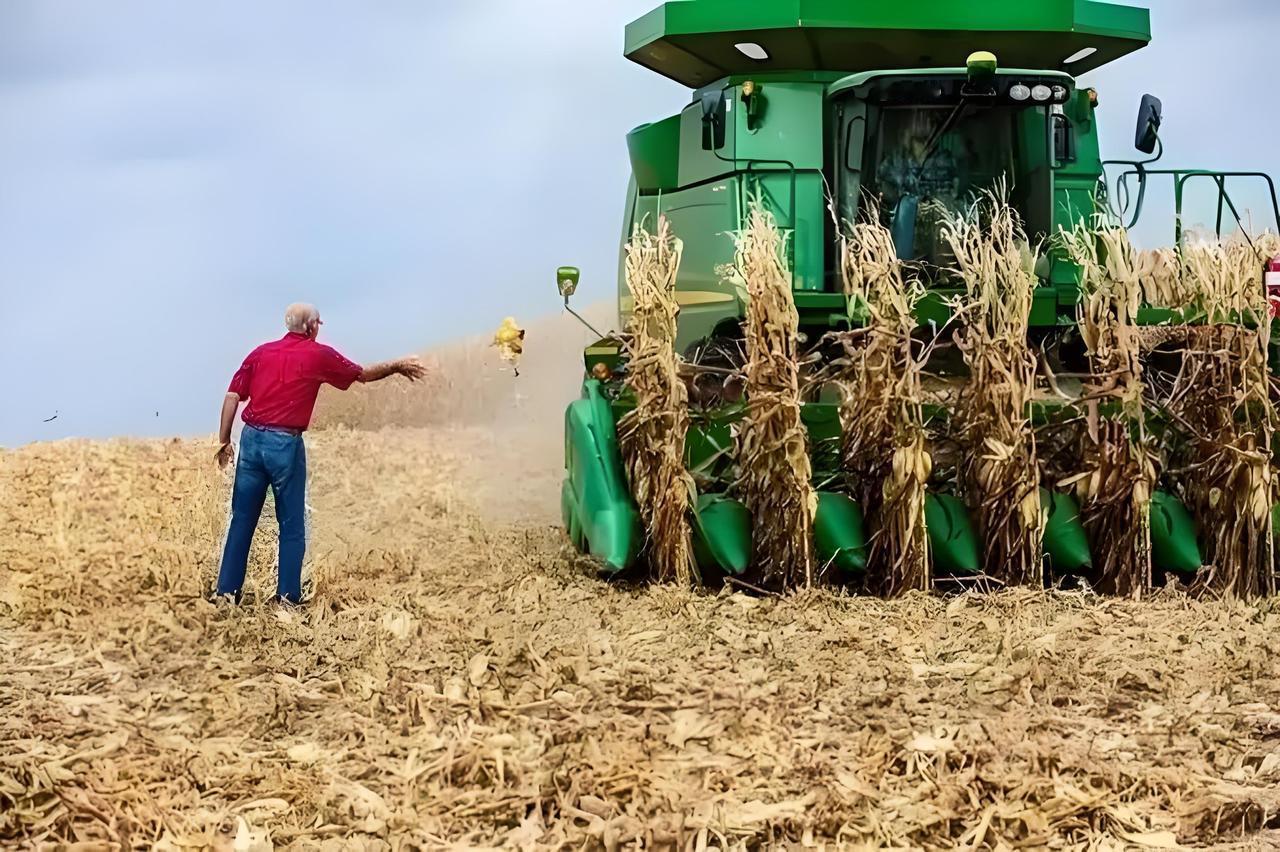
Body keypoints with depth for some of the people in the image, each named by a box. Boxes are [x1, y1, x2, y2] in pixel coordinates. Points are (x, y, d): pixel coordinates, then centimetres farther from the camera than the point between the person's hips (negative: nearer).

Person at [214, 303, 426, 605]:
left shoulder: (262, 352, 10)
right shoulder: (318, 354, 0)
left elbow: (233, 396, 6)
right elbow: (363, 374, 12)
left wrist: (225, 441, 11)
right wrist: (396, 366, 29)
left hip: (252, 437, 4)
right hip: (285, 444, -4)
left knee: (242, 520, 10)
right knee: (292, 526, 7)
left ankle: (227, 590, 11)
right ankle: (288, 595, 7)